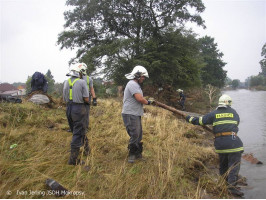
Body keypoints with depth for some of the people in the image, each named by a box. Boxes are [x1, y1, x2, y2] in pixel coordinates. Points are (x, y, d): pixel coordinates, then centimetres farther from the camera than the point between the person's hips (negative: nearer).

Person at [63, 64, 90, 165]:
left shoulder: (66, 82, 7)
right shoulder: (82, 82, -9)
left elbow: (64, 98, 11)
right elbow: (86, 99, -10)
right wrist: (85, 101, 11)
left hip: (68, 108, 6)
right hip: (79, 108, -6)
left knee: (75, 131, 23)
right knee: (78, 133, 0)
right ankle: (73, 158, 2)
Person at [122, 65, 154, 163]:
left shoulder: (135, 85, 19)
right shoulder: (132, 84, -16)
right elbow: (139, 98, -24)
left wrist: (147, 100, 5)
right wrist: (148, 102, -7)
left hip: (136, 114, 11)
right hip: (130, 115, -11)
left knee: (138, 135, 16)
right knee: (134, 135, -6)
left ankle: (137, 153, 27)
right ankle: (131, 155, 7)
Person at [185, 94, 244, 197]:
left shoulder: (214, 113, 6)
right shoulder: (233, 112, 6)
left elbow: (200, 120, 6)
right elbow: (237, 122, 21)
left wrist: (190, 119, 20)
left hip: (219, 142, 2)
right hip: (232, 141, -2)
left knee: (223, 163, 18)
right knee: (234, 163, 1)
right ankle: (232, 186, -5)